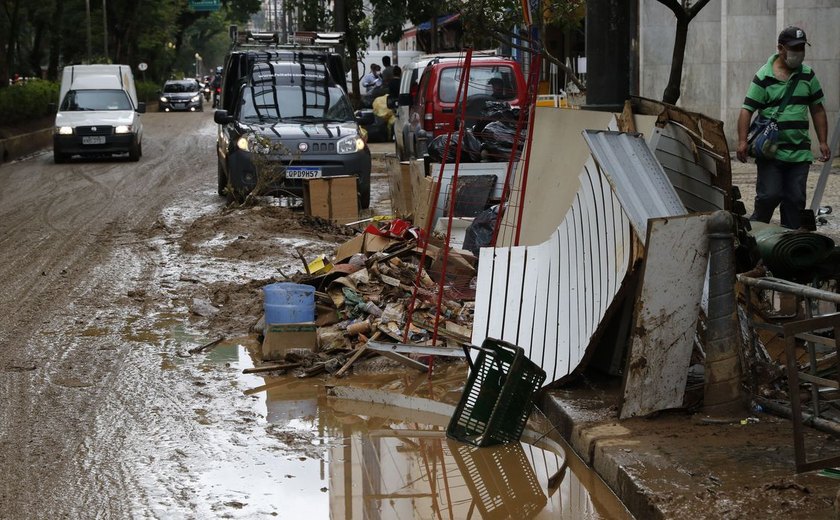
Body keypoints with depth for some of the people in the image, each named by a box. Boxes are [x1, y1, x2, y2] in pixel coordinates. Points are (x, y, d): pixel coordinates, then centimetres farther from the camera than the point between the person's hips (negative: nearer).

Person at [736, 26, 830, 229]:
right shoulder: (764, 77, -2)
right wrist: (742, 141, -19)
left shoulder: (808, 75, 12)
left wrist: (823, 142, 10)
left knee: (795, 199, 3)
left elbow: (817, 110, 16)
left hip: (800, 152, 4)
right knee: (770, 195, -9)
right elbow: (746, 110, -6)